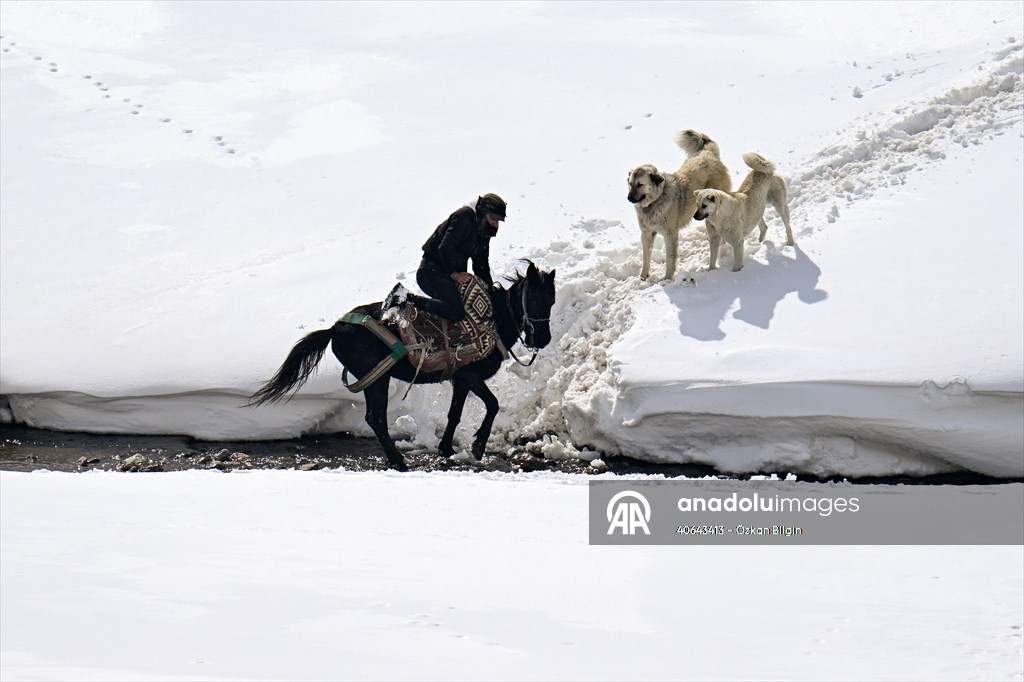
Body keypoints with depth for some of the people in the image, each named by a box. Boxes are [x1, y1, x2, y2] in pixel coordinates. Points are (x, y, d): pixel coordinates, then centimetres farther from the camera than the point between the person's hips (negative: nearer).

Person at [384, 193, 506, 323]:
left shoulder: (484, 233, 14)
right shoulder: (465, 217, -15)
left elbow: (481, 264, 20)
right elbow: (445, 247, -23)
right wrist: (454, 274, -19)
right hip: (432, 272, -10)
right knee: (456, 312, -25)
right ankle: (408, 299, -19)